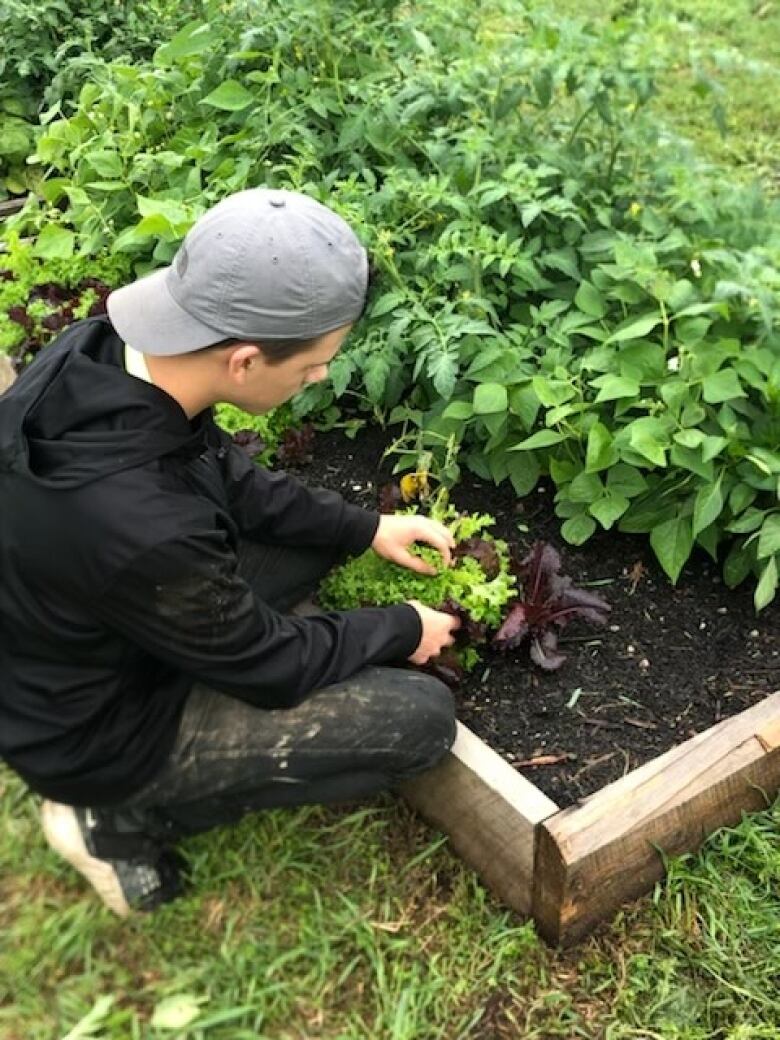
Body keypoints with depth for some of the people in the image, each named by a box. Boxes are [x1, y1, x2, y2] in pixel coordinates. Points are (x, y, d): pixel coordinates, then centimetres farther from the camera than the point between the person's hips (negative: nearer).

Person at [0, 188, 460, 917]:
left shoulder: (94, 350, -17)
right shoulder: (143, 530, -40)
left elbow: (224, 476, 2)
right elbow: (270, 664, -21)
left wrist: (365, 527, 2)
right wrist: (401, 630, -4)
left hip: (90, 651, 8)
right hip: (98, 730, -7)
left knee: (318, 527, 12)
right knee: (422, 717, -8)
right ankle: (123, 813, 2)